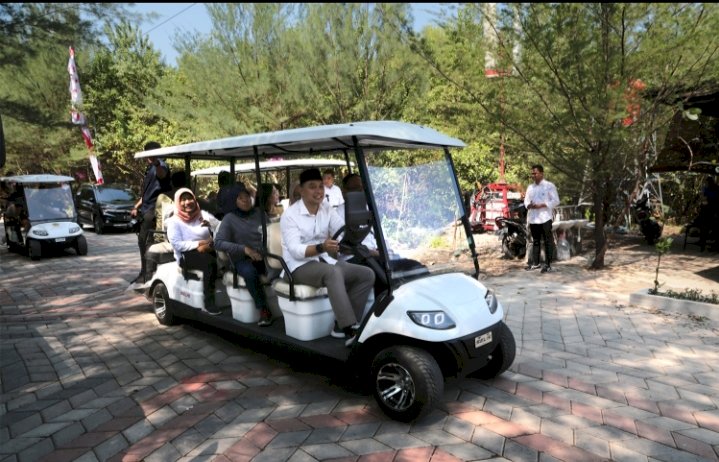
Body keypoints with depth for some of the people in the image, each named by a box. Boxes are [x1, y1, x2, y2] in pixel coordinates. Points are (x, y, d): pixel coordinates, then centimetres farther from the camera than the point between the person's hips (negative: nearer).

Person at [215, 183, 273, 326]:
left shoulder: (260, 212, 8)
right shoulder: (229, 219, 0)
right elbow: (218, 243, -9)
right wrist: (244, 249, -20)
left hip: (264, 256, 2)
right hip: (242, 259, -2)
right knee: (249, 272, -36)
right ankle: (264, 310, -23)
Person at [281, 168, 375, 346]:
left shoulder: (327, 209, 8)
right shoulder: (290, 215, -10)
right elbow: (295, 250, -22)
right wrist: (321, 247, -39)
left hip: (324, 261, 7)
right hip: (299, 266, -6)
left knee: (367, 274, -10)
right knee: (333, 272, -37)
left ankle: (342, 324, -10)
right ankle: (350, 329, -33)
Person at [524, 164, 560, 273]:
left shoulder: (549, 186, -3)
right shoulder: (530, 187, 15)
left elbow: (556, 201, -8)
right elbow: (526, 200, 16)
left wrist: (541, 205, -17)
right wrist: (529, 205, -8)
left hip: (545, 218, -5)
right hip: (532, 218, 6)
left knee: (548, 241, -1)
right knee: (535, 241, 12)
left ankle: (548, 264, 3)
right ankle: (535, 263, 19)